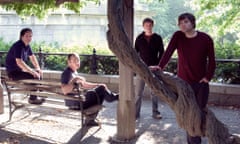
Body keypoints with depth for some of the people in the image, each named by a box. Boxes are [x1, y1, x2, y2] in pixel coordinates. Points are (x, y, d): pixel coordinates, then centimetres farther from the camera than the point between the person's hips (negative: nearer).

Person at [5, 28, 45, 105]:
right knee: (34, 76, -21)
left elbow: (32, 57, 17)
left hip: (20, 69, 10)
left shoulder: (27, 45, 5)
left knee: (38, 73, 8)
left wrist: (38, 68, 3)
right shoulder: (18, 46, -24)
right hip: (13, 72, -10)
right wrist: (32, 71, -31)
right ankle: (32, 99, -8)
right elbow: (19, 62, -34)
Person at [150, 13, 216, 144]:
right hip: (184, 82, 0)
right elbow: (169, 51, -17)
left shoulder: (206, 39, -7)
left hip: (201, 83, 0)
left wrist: (208, 77, -8)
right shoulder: (177, 36, -5)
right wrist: (160, 66, -31)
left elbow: (212, 60, -1)